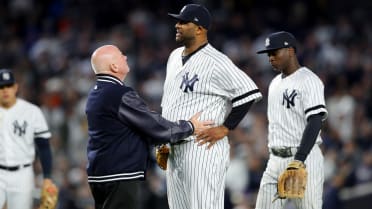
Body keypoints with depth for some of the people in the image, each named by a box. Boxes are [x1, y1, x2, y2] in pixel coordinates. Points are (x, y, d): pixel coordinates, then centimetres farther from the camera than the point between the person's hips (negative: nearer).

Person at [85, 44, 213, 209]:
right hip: (119, 177, -10)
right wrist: (190, 127, 1)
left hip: (99, 175, 10)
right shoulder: (121, 96, -16)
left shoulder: (95, 95, 14)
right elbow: (155, 127, -12)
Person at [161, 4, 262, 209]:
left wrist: (225, 128, -15)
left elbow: (249, 92, -15)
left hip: (203, 148, -9)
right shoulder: (175, 56, 15)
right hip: (174, 151, 9)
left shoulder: (215, 62, -12)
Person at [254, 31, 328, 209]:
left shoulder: (309, 80, -10)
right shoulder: (275, 83, 18)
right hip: (275, 160, 8)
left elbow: (315, 122, -19)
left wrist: (299, 160, -28)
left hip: (304, 159, -8)